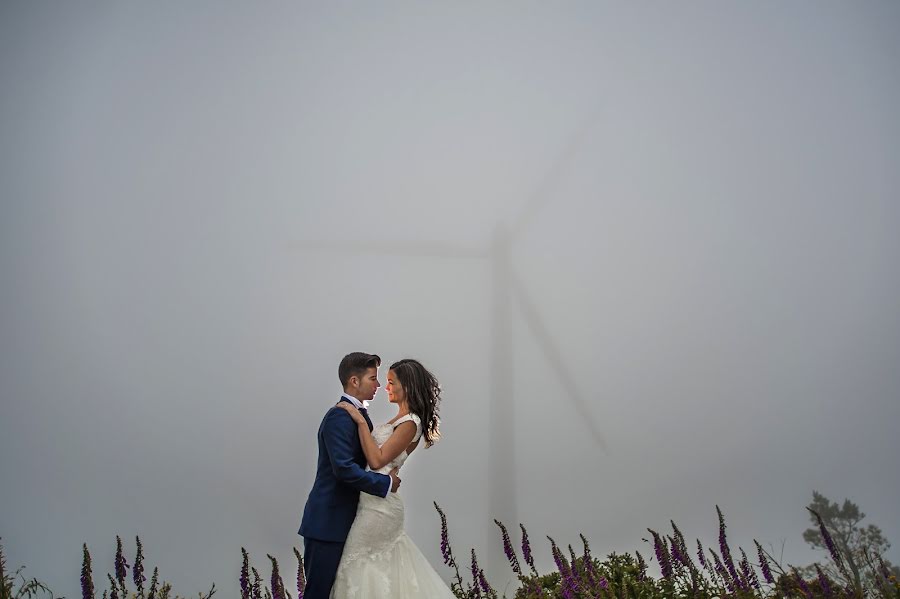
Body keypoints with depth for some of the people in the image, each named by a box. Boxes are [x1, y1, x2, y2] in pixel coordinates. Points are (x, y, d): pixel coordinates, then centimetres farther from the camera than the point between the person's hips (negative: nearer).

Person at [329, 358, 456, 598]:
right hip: (378, 499, 9)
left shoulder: (410, 423, -17)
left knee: (357, 564, 0)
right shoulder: (401, 418, 12)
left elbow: (377, 460, -24)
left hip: (378, 504, -9)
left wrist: (361, 421, -22)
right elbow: (377, 456, 13)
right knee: (386, 563, 18)